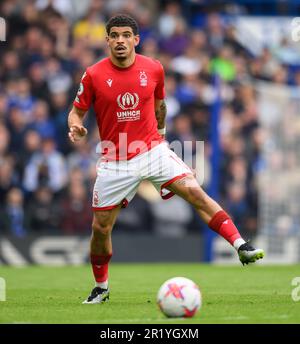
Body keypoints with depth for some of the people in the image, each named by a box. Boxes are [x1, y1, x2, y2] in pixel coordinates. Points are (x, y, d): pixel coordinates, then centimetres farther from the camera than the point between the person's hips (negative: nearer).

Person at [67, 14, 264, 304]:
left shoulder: (153, 69, -1)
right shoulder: (94, 75, -7)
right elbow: (77, 111, 2)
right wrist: (76, 126, -19)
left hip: (153, 151, 1)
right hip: (115, 162, 0)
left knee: (195, 191, -19)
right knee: (100, 228, 3)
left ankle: (241, 246, -22)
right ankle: (101, 288, 26)